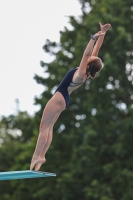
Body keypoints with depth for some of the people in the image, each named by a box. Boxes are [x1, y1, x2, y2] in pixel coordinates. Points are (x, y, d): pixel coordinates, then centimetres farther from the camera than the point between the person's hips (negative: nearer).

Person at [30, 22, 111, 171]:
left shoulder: (81, 74, -22)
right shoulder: (85, 72, -1)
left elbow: (87, 53, -34)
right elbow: (96, 50, 2)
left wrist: (94, 37, -41)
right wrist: (102, 34, 0)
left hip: (59, 98, -9)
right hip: (63, 99, 9)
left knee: (44, 127, -8)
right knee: (48, 128, 9)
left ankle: (36, 156, -9)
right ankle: (41, 156, 8)